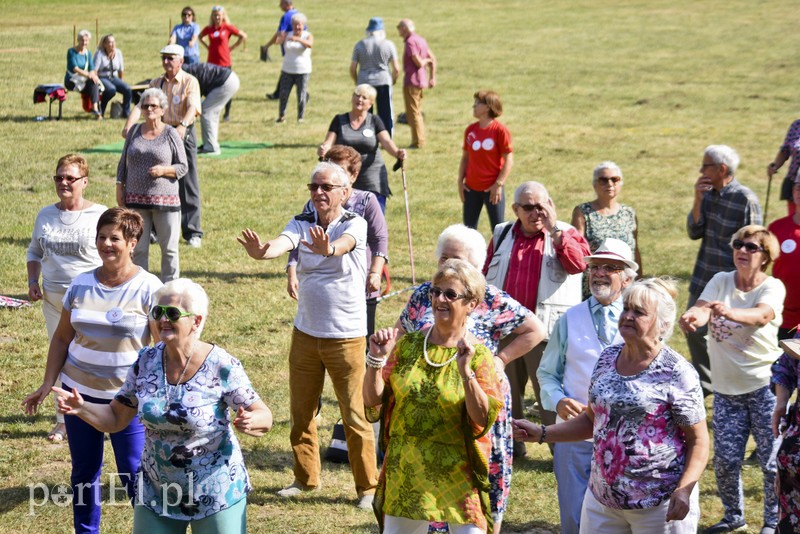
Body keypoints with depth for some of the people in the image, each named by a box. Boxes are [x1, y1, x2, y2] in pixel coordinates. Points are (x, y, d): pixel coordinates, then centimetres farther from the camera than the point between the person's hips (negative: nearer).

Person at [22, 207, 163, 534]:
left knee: (134, 474, -2)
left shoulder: (148, 288, -10)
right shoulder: (81, 284, 2)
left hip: (128, 397, -4)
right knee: (84, 471, 13)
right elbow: (62, 338, 10)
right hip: (80, 393, 4)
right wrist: (47, 384, 4)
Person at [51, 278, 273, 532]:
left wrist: (250, 422, -34)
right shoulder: (146, 362, -4)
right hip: (157, 493, 4)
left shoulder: (222, 367, -17)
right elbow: (115, 418, 4)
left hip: (215, 495, -4)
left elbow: (264, 417, -12)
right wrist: (81, 408, -14)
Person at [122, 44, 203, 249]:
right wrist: (129, 126, -19)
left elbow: (193, 106, -22)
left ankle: (193, 233, 2)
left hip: (184, 134, -5)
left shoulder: (190, 82, -5)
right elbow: (140, 105, -2)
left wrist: (183, 125, -41)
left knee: (188, 185, -3)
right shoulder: (156, 83, 10)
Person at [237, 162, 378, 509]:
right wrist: (262, 251, -45)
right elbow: (282, 244, -21)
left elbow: (343, 244, -33)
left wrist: (327, 248, -57)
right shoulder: (301, 224, 1)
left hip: (346, 336, -4)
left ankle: (368, 487, 13)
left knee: (354, 416, 0)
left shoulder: (355, 224, -9)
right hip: (305, 333, 4)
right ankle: (306, 478, 31)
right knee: (301, 411, 14)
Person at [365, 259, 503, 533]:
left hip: (456, 477, -3)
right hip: (404, 473, 3)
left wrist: (466, 371, -25)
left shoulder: (478, 355, -7)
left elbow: (484, 419, -16)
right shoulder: (408, 344, 3)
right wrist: (377, 358, -14)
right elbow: (371, 399, 1)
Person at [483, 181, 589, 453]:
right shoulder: (502, 235, 10)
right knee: (507, 390, 15)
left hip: (545, 329, -4)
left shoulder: (564, 235, 0)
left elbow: (579, 263, -20)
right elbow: (486, 277, 16)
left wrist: (554, 229, -22)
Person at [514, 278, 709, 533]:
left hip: (660, 504, -6)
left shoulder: (676, 373, -11)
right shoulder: (607, 359, 7)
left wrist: (684, 490, -20)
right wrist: (541, 433, 7)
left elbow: (699, 440, -8)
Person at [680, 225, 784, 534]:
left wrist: (730, 313, -51)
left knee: (772, 460, 1)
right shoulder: (721, 281, 2)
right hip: (726, 388, 3)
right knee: (725, 460, 5)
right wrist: (692, 316, -42)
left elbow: (762, 315, -31)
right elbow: (702, 307, -17)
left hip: (765, 384, -3)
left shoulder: (773, 288, -9)